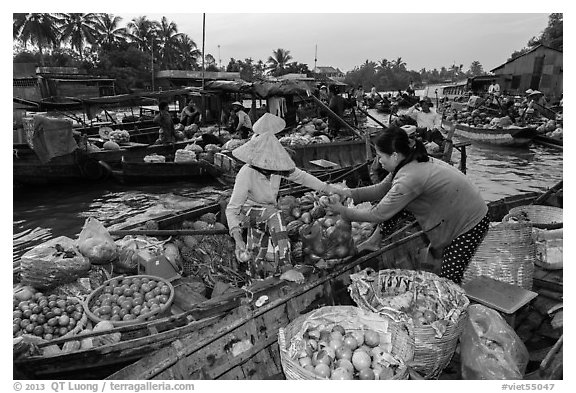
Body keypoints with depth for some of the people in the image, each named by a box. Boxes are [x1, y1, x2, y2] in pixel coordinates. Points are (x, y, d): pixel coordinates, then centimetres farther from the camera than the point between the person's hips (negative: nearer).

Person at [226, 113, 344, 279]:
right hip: (248, 213, -5)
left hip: (265, 218, 5)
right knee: (275, 216, -36)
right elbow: (231, 209, -31)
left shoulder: (275, 165, -20)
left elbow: (300, 176, -5)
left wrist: (327, 188, -8)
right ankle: (284, 267, -33)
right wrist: (237, 237, -43)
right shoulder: (246, 174, -32)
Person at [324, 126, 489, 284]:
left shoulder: (409, 178, -33)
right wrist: (349, 193, -5)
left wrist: (343, 211, -14)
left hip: (470, 223, -9)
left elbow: (378, 215, -25)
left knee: (449, 280, -2)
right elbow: (381, 189, 5)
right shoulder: (411, 163, -3)